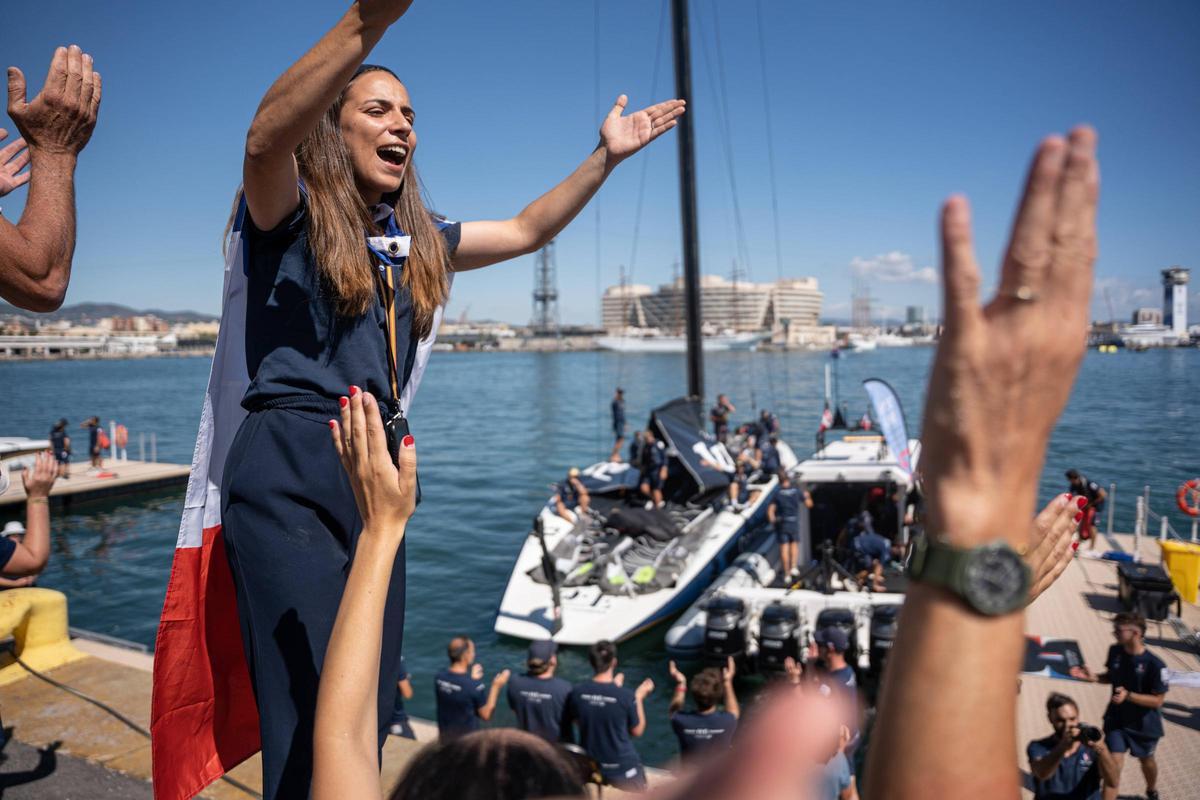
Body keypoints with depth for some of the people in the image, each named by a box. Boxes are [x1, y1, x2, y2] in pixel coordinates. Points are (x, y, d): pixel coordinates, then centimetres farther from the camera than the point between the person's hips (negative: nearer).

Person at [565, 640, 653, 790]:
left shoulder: (577, 692, -14)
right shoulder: (626, 696, -22)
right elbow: (637, 731, -7)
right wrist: (639, 697, 3)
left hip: (590, 768, 3)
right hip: (623, 769, -3)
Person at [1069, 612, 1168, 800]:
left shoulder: (1154, 664, -26)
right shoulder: (1115, 651, -12)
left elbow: (1158, 700, -20)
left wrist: (1128, 695, -33)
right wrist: (1093, 677, -13)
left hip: (1144, 724, -2)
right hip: (1116, 720, 2)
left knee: (1146, 760, 26)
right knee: (1113, 765, -4)